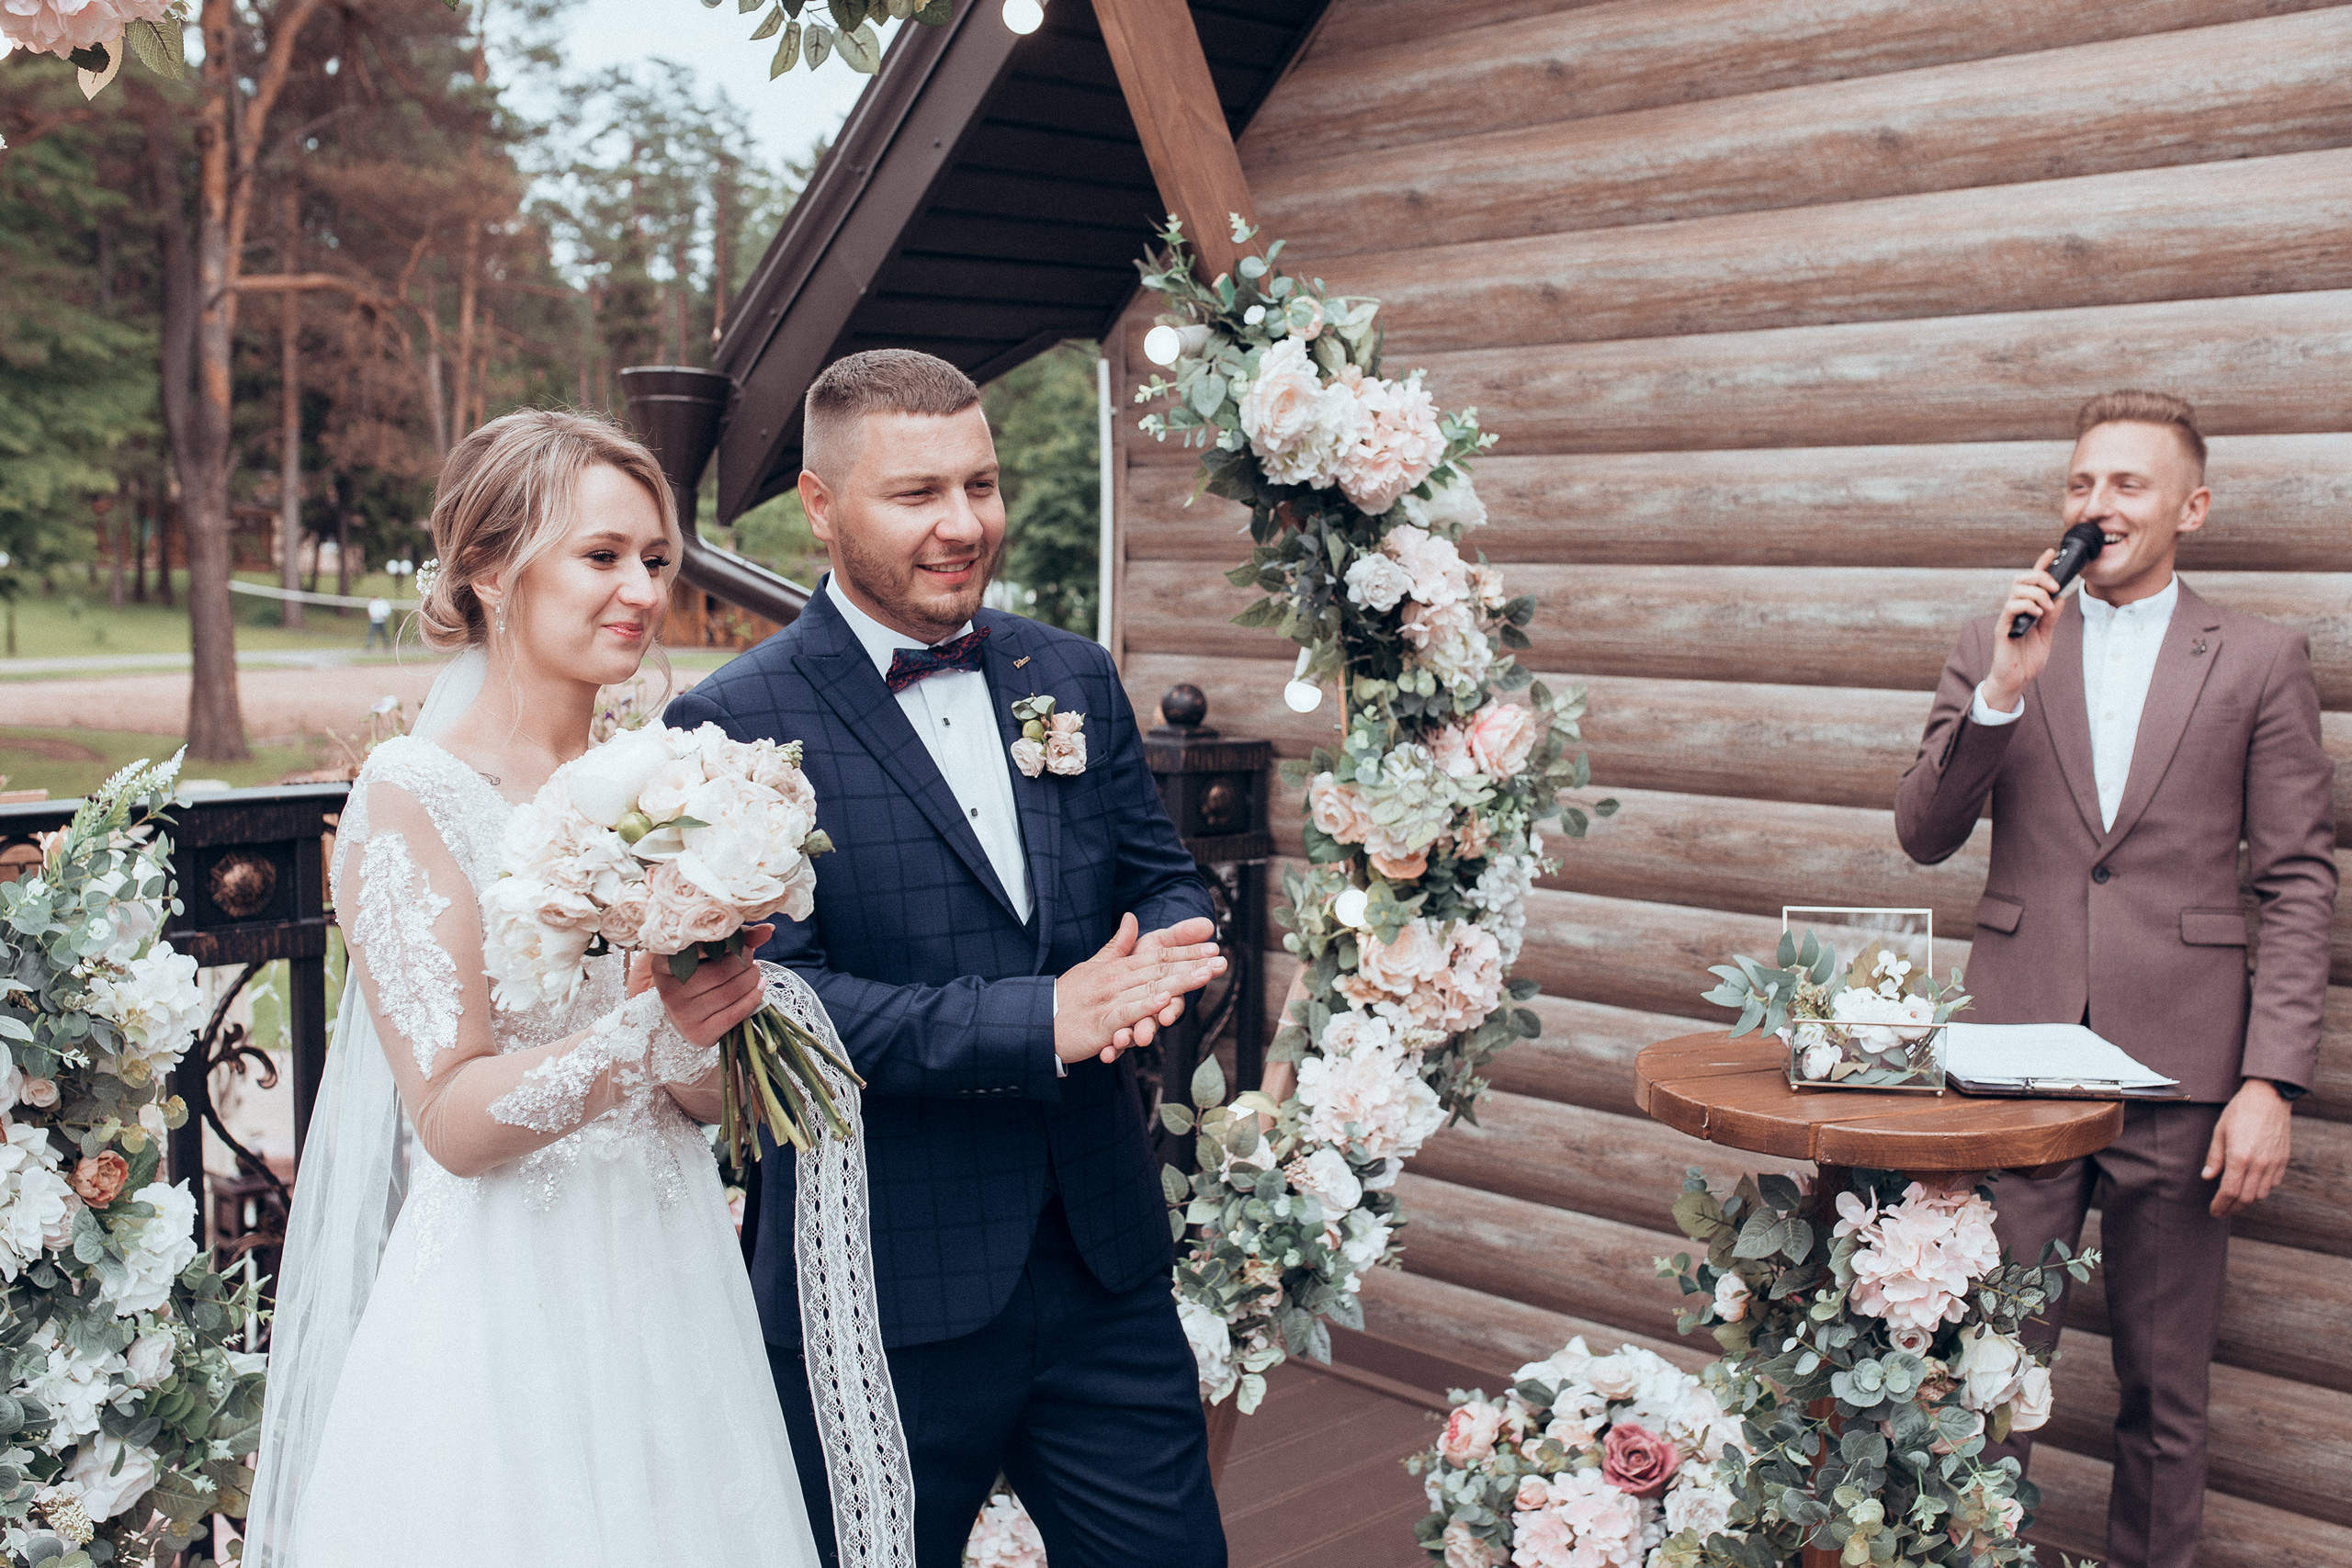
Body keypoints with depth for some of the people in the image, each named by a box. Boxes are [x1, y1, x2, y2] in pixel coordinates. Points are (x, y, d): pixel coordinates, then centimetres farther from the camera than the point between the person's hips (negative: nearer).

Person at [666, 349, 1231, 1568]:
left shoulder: (1072, 676, 7)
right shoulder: (735, 725, -10)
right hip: (884, 1308, -4)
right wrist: (1038, 1021, -25)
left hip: (1106, 1270, 5)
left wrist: (1157, 958, -13)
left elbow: (1163, 878, 11)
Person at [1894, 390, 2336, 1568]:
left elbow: (2300, 884, 1)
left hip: (2177, 1071, -1)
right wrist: (2003, 688, -13)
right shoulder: (1994, 649, 8)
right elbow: (1922, 835, 1)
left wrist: (2271, 1082, -8)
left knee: (2165, 1396, 11)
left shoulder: (2260, 662, 3)